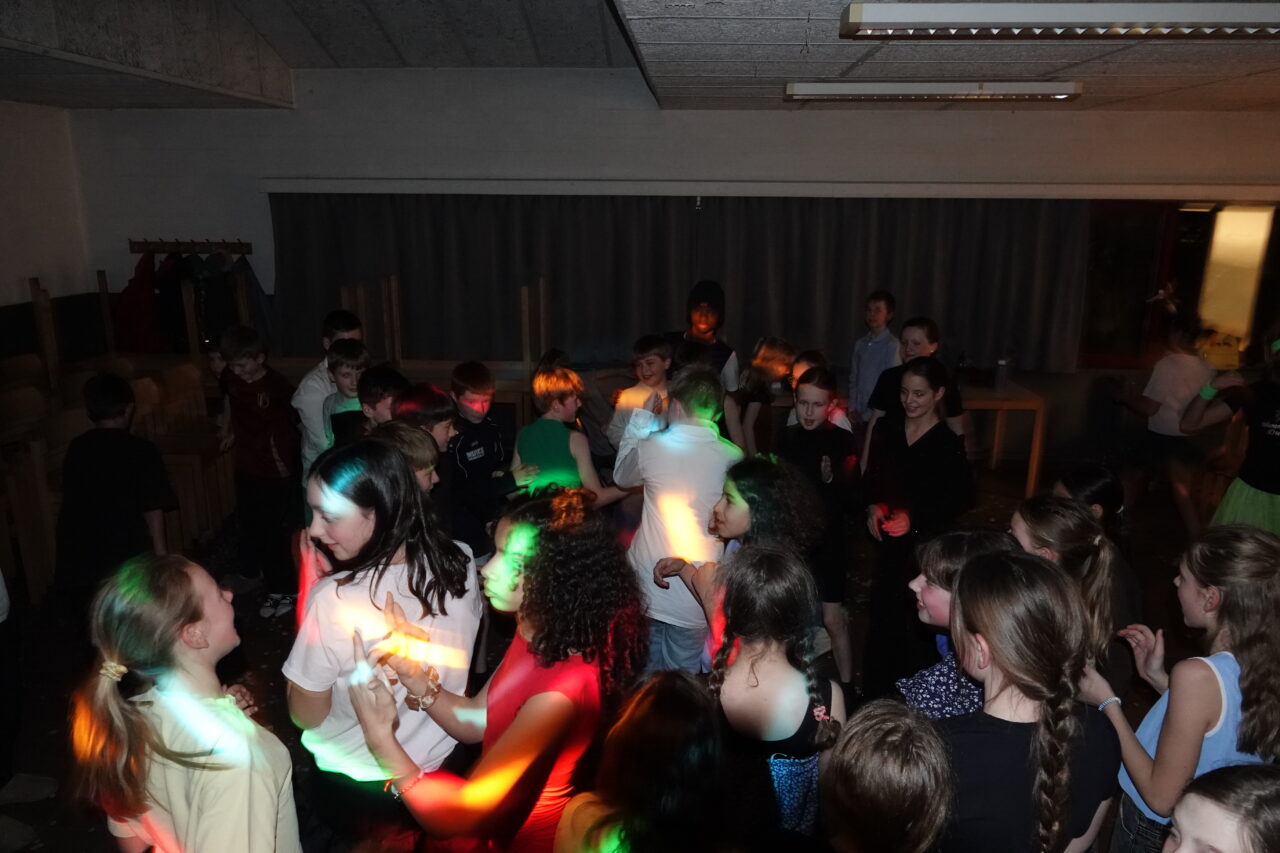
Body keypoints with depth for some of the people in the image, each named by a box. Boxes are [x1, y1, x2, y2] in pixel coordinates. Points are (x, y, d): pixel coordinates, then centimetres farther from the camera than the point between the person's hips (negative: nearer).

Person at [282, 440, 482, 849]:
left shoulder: (332, 600, -32)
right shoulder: (461, 562, -17)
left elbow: (306, 716, -16)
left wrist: (310, 590, -19)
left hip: (355, 788, -3)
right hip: (443, 768, 4)